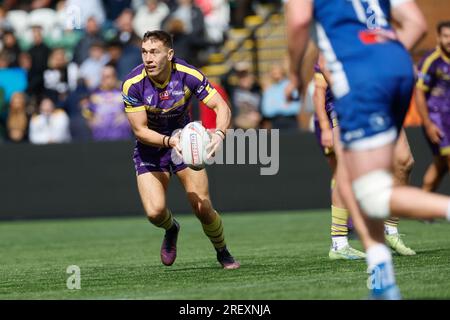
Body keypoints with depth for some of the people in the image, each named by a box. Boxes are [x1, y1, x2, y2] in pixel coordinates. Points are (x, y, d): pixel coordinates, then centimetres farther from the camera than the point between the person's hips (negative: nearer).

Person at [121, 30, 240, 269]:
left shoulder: (188, 75, -21)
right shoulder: (132, 84, -22)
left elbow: (221, 107, -20)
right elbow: (140, 130, -19)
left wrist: (219, 133, -41)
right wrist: (169, 141, -37)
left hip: (185, 141, 0)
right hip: (150, 149, 0)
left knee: (203, 209, -10)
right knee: (155, 211, -17)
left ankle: (223, 254, 20)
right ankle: (171, 229, 21)